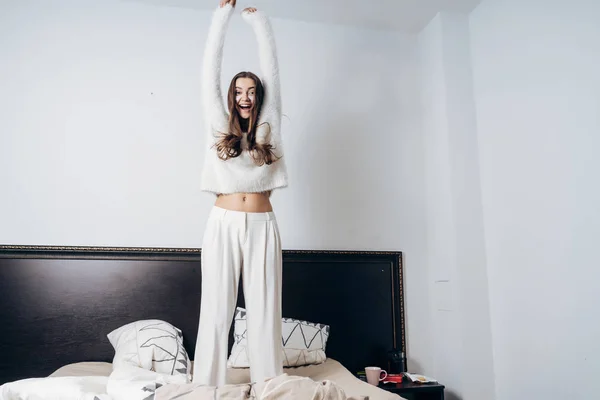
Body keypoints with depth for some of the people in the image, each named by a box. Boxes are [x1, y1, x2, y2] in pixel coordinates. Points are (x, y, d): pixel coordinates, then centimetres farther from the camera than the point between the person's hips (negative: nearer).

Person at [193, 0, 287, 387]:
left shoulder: (268, 129, 12)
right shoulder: (220, 126, 11)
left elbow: (272, 69, 13)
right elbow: (210, 72, 10)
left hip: (262, 226, 1)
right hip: (224, 224, 0)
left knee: (265, 311, 2)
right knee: (217, 310, 1)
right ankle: (208, 385, 11)